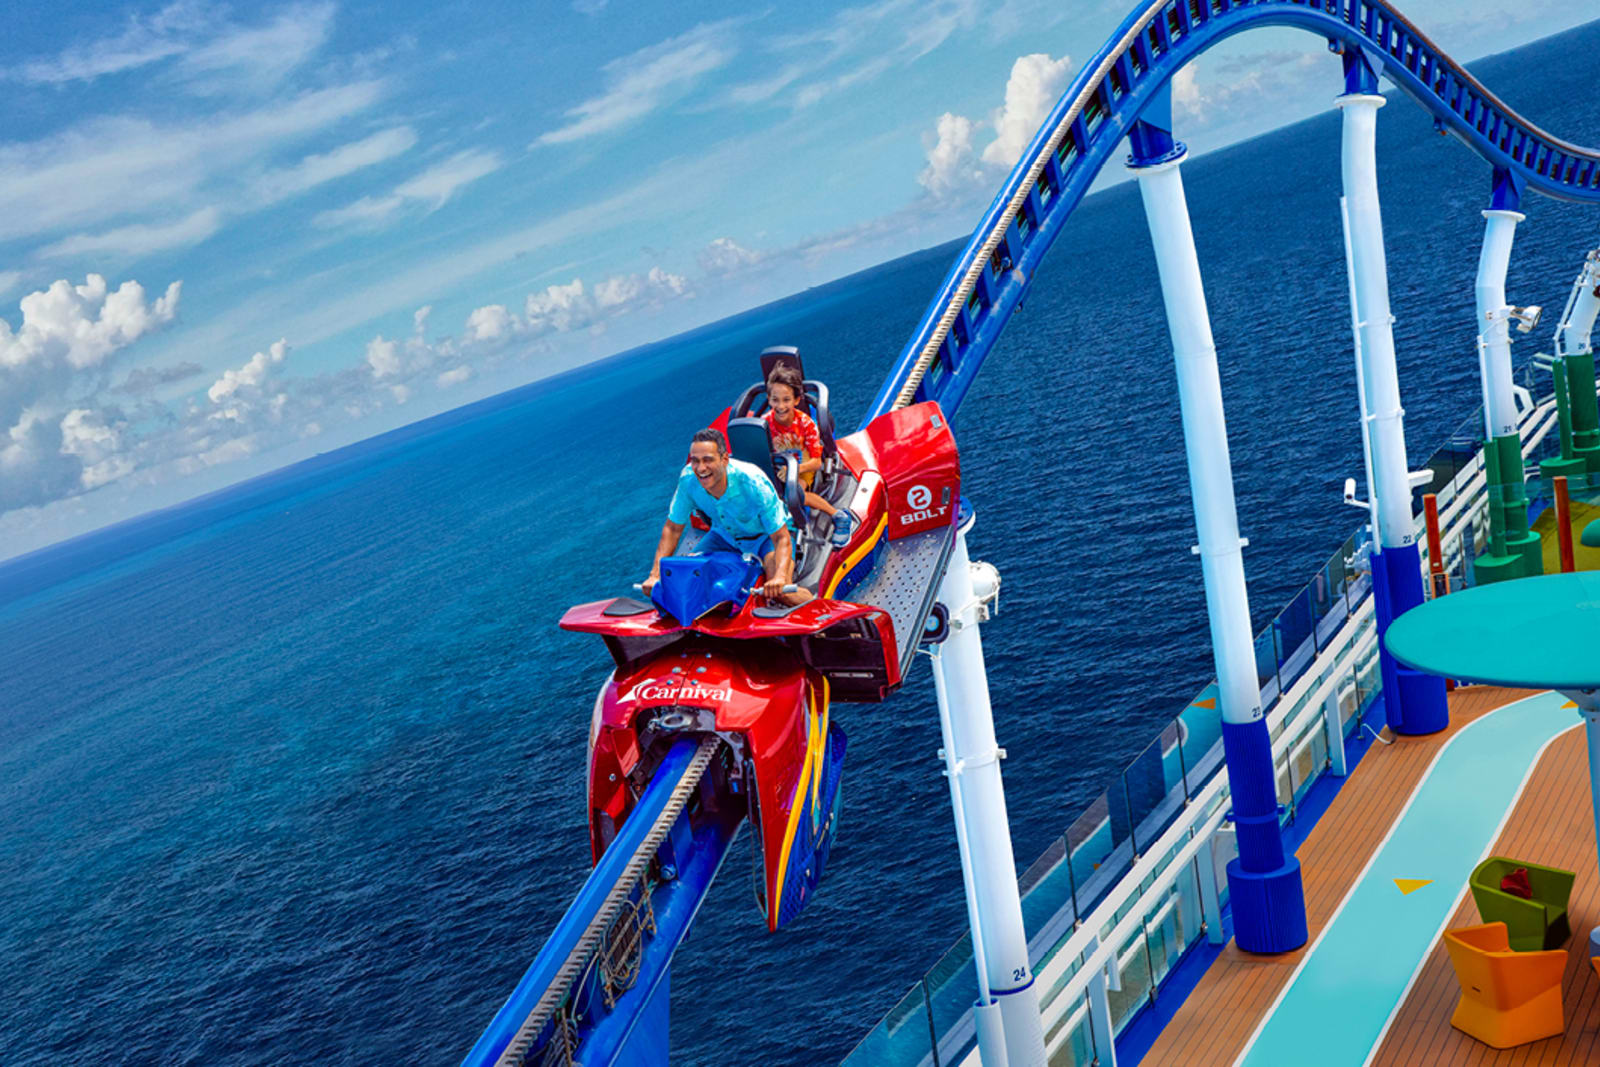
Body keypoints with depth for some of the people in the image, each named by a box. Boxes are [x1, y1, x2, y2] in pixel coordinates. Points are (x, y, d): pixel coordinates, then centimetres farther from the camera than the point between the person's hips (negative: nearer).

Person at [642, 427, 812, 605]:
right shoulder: (688, 478, -24)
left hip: (765, 535, -5)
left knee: (780, 592, -30)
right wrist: (655, 575, -19)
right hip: (725, 535, 5)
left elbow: (782, 538, -32)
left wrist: (780, 577, -50)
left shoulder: (752, 482, -35)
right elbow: (672, 529, -10)